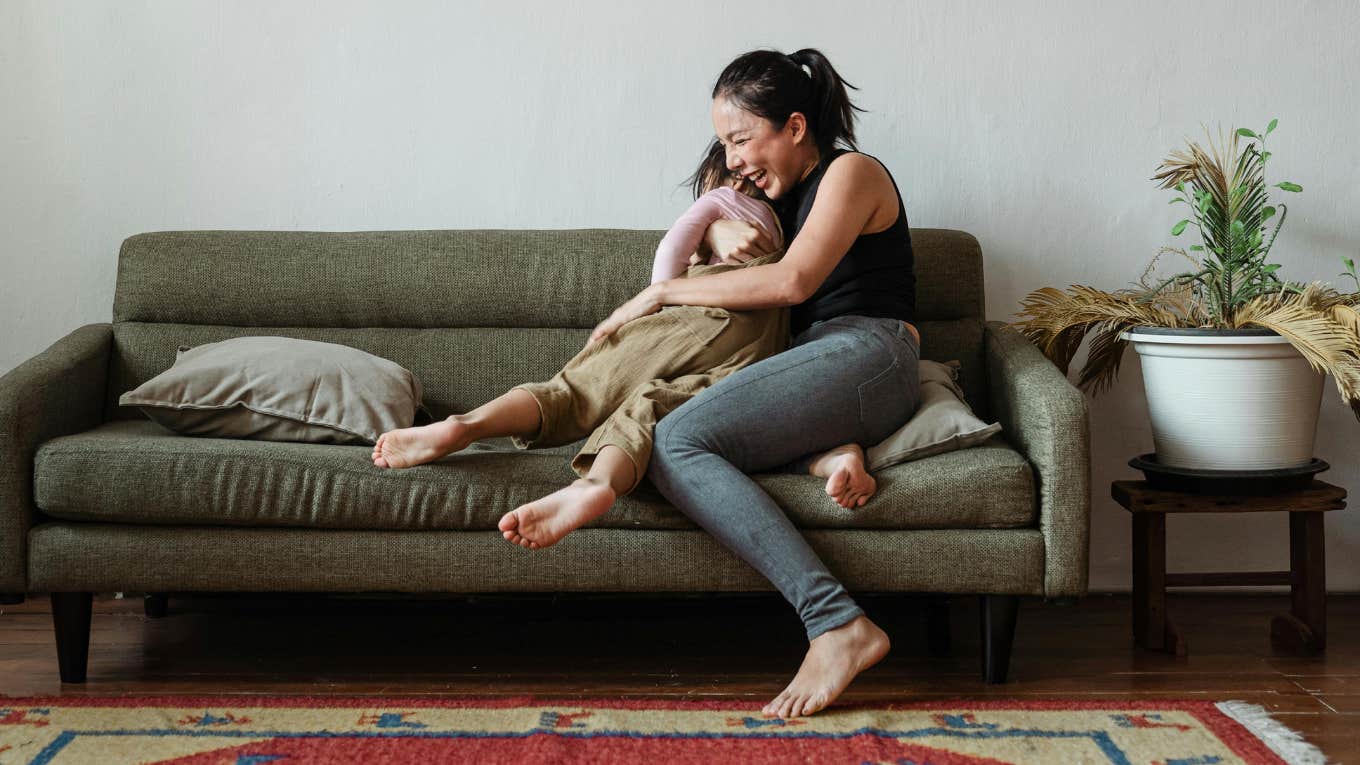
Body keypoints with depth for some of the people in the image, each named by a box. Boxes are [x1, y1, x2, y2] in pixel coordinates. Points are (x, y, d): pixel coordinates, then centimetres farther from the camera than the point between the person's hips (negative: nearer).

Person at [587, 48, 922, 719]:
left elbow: (793, 281, -12)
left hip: (867, 354, -8)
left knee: (676, 440, -29)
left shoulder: (852, 172, 2)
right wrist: (717, 230, 10)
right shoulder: (789, 191, 29)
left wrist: (660, 293, -7)